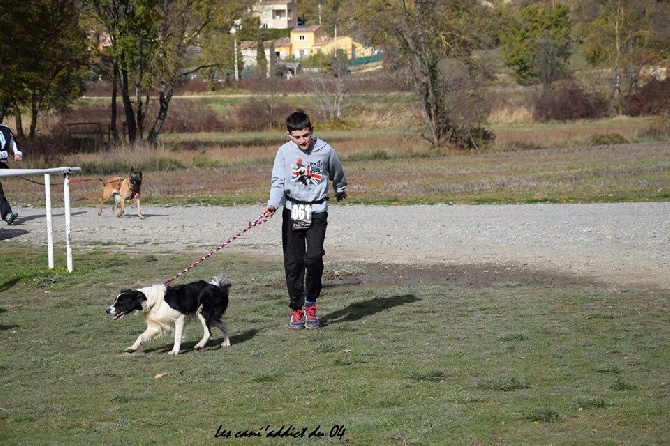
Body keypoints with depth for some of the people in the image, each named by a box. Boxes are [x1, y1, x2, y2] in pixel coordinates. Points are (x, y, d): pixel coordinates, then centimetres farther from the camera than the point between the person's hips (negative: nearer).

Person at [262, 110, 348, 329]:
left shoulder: (325, 151, -3)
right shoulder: (285, 151, -2)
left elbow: (337, 174, 18)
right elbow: (278, 182, -4)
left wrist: (340, 190, 36)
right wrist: (273, 205, -22)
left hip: (317, 211, -1)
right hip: (292, 211, 1)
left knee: (314, 258, -15)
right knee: (293, 262, 2)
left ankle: (310, 304, 3)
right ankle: (296, 309, 13)